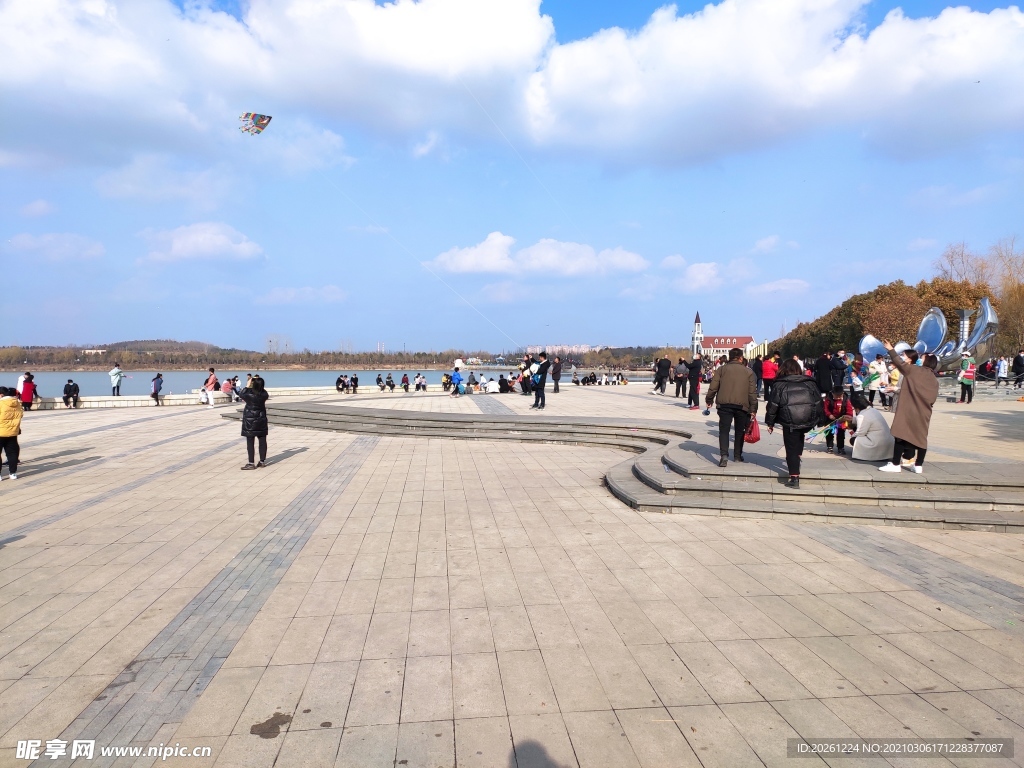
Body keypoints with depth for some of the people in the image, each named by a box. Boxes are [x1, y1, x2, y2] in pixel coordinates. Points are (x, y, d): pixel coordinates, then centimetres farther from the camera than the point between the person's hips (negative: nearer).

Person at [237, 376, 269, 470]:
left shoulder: (249, 394, -17)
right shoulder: (264, 394, -8)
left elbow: (240, 393, 1)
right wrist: (259, 382, 6)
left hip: (250, 421, -4)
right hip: (261, 420, 4)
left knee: (250, 442, 1)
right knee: (262, 441, 10)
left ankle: (251, 463, 3)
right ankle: (262, 461, 17)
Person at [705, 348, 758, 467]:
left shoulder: (722, 369, 5)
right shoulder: (748, 372, 6)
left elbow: (713, 387, 0)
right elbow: (752, 392, 3)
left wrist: (709, 400, 12)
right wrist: (753, 409, 6)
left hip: (725, 404, -1)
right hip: (742, 405, 1)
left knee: (724, 430, 1)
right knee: (740, 431, 16)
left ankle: (724, 455, -15)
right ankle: (737, 455, 21)